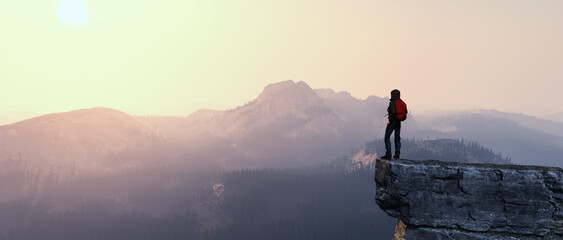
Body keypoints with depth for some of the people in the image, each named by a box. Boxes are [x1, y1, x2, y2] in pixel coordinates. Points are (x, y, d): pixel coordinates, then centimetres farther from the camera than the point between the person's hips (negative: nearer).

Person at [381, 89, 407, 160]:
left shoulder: (392, 103, -14)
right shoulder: (402, 103, 8)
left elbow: (393, 112, -23)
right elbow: (405, 112, 10)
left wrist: (389, 120, -13)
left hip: (393, 121, -7)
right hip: (399, 122, 7)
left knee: (387, 137, -1)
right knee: (397, 138, 11)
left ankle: (388, 154, -8)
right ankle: (397, 155, 11)